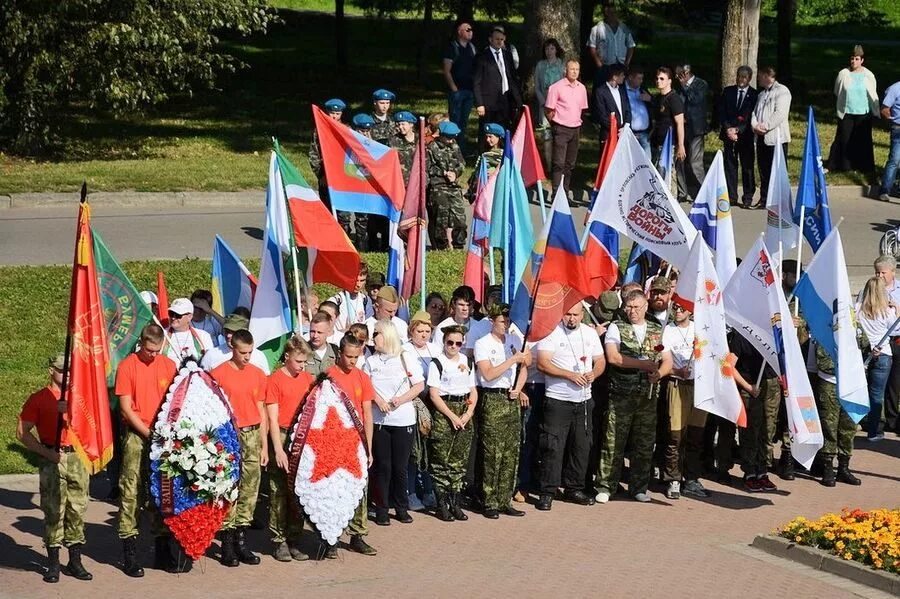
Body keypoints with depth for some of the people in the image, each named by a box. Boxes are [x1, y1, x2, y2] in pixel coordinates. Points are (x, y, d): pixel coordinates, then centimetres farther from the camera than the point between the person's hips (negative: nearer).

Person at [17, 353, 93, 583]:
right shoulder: (39, 399, 4)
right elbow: (22, 433, -1)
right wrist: (48, 453, -9)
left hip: (77, 458, 3)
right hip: (52, 461, -3)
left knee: (78, 510, 4)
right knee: (53, 511, -3)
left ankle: (75, 561, 13)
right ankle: (53, 563, 4)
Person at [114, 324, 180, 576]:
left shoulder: (168, 365, 8)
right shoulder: (127, 366, -3)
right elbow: (126, 407, -5)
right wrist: (148, 433, -10)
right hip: (136, 435, -4)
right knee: (131, 491, -4)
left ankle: (163, 550, 15)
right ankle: (130, 553, -1)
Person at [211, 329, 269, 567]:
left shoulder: (258, 375, 10)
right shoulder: (219, 374, -2)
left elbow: (261, 412, 14)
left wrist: (264, 446, 11)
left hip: (252, 435, 4)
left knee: (250, 489, 5)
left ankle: (241, 540, 12)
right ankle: (227, 543, -1)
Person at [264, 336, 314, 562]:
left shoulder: (308, 378, 11)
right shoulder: (275, 380, -4)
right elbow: (272, 418, -6)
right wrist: (278, 449, -12)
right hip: (282, 437, -5)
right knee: (279, 492, -2)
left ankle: (294, 540, 13)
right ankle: (279, 541, 3)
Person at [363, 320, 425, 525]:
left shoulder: (407, 357, 2)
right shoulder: (370, 361, 10)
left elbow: (419, 385, 2)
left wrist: (401, 399, -12)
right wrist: (378, 400, -11)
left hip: (403, 420, -1)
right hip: (378, 420, 1)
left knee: (401, 466, 2)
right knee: (382, 466, 1)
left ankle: (401, 508, 14)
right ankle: (381, 509, 8)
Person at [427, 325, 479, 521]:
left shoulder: (467, 362, 13)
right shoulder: (437, 363, -3)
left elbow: (473, 391, 14)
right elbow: (434, 394, -7)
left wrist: (469, 413, -2)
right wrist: (452, 416, -12)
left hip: (464, 411, 5)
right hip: (443, 412, -5)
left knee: (459, 460, 5)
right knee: (441, 460, -5)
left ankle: (455, 503, 11)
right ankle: (442, 505, 0)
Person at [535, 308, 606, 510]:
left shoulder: (590, 333, 11)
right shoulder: (551, 333, -7)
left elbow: (600, 361, 15)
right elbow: (543, 364, -15)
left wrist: (594, 373, -7)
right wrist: (570, 375, -21)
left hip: (584, 401, 5)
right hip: (557, 401, -5)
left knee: (581, 446, 8)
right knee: (553, 447, -7)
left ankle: (574, 489, 19)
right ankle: (547, 492, -2)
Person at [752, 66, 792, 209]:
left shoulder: (782, 91, -5)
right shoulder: (762, 94, 22)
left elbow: (780, 113, -15)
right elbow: (755, 112, 16)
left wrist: (765, 126, -18)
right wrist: (755, 125, -5)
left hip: (776, 137, -8)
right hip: (761, 138, 8)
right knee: (764, 171, 10)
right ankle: (764, 200, 15)